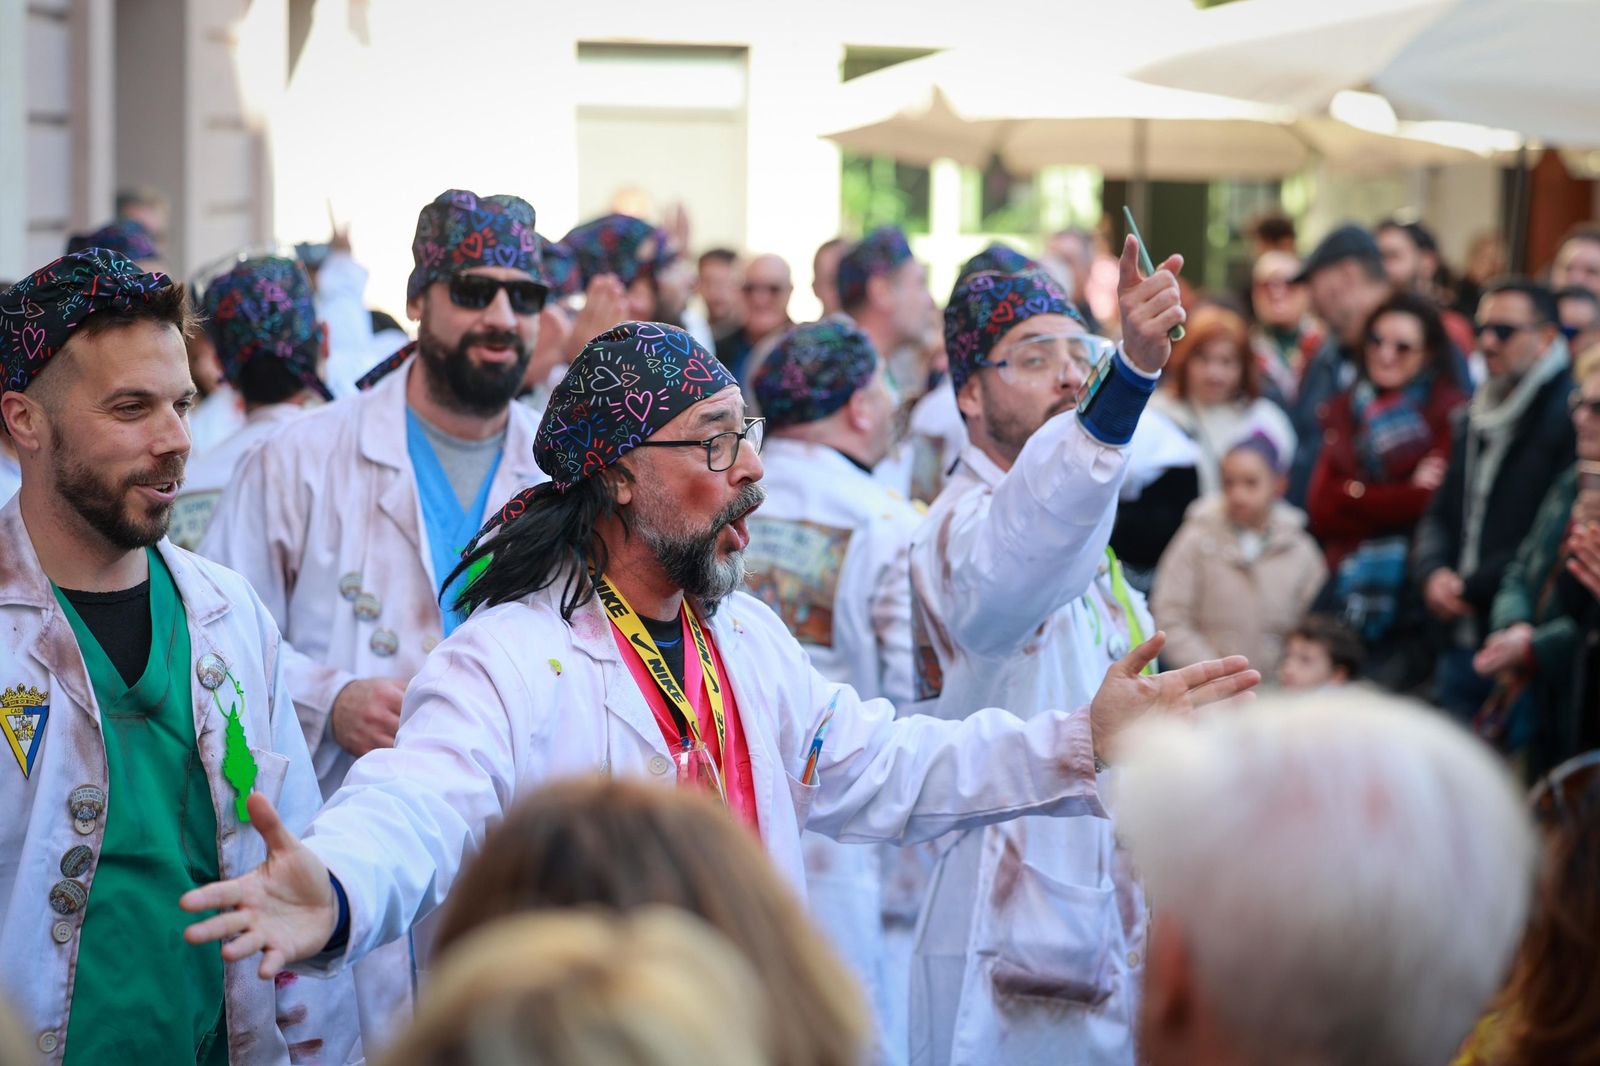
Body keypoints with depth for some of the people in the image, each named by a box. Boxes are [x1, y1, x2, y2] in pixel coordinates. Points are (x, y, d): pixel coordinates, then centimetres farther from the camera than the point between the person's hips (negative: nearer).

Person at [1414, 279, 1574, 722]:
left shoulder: (1570, 414, -8)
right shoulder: (1473, 420, 18)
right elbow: (1440, 514, 21)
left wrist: (1473, 586, -12)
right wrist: (1432, 572, -1)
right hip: (1461, 643, 7)